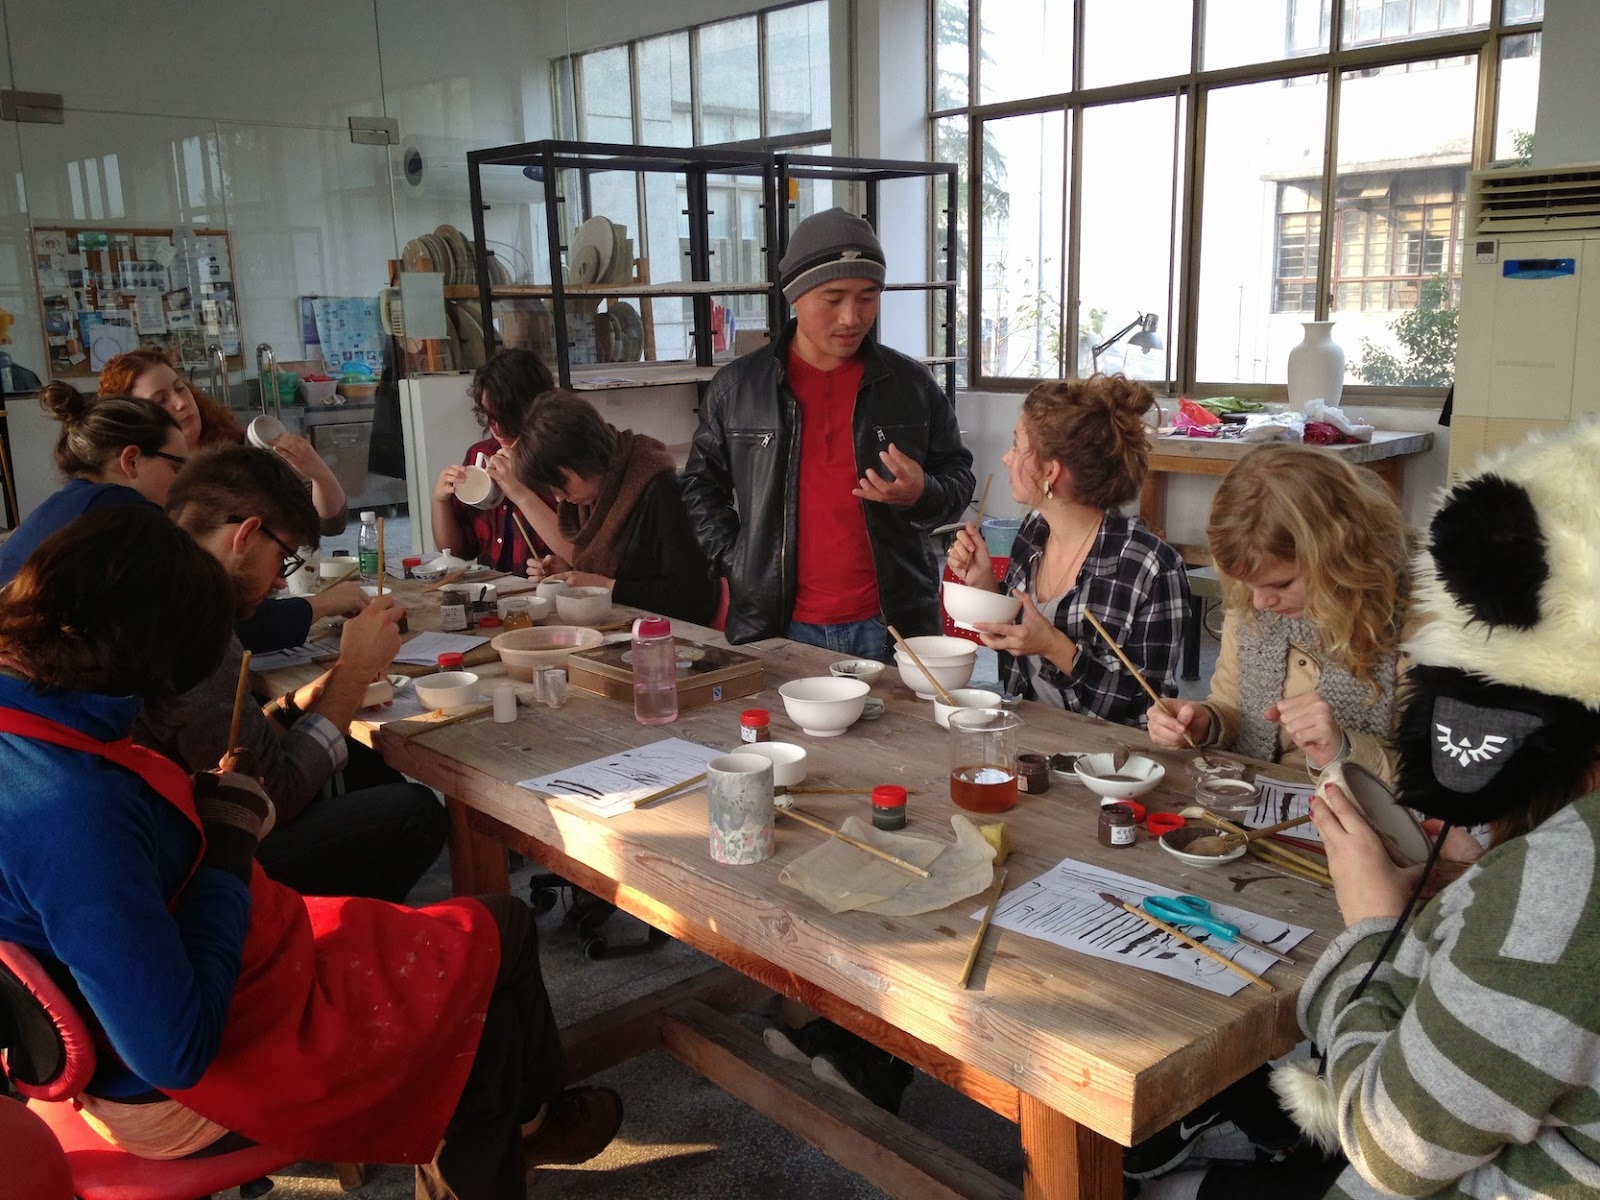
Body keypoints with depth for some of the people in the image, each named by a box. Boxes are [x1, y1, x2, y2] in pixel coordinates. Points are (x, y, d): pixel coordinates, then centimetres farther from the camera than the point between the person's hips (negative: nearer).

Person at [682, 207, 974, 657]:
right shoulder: (737, 386, 2)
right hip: (776, 627, 0)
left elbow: (957, 478, 11)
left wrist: (922, 494, -11)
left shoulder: (912, 384, 2)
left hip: (889, 624, 0)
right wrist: (736, 561, 0)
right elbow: (702, 485, 12)